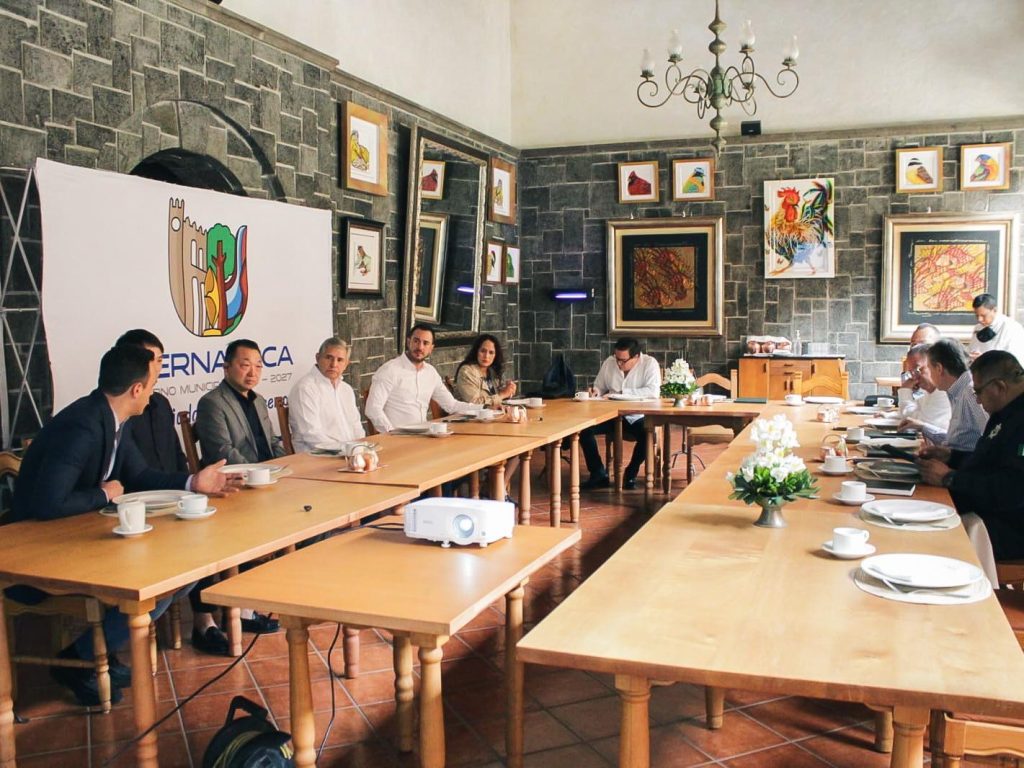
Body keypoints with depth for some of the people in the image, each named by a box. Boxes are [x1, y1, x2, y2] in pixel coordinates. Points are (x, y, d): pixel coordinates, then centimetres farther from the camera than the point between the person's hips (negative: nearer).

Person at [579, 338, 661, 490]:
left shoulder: (650, 364, -9)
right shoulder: (609, 362, 4)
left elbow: (653, 392, -22)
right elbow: (599, 387, 16)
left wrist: (622, 392, -21)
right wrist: (596, 392, -10)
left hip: (638, 417, -3)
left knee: (648, 434, -35)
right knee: (584, 428, -20)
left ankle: (631, 473, -6)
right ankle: (599, 474, -5)